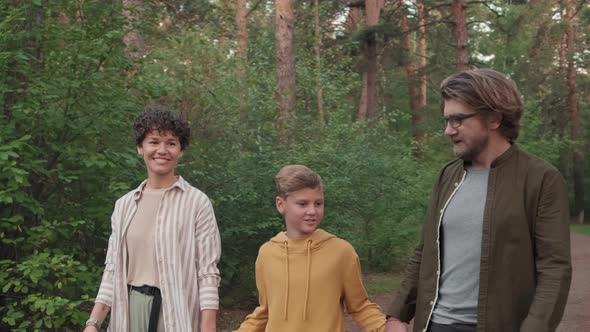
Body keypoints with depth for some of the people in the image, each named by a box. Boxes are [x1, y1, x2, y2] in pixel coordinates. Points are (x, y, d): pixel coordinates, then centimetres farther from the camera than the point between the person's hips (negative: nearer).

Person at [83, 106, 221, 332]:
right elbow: (113, 269, 8)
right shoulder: (124, 205, 8)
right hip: (131, 309, 4)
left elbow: (207, 273, -9)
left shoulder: (196, 202, -6)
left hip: (175, 311, -4)